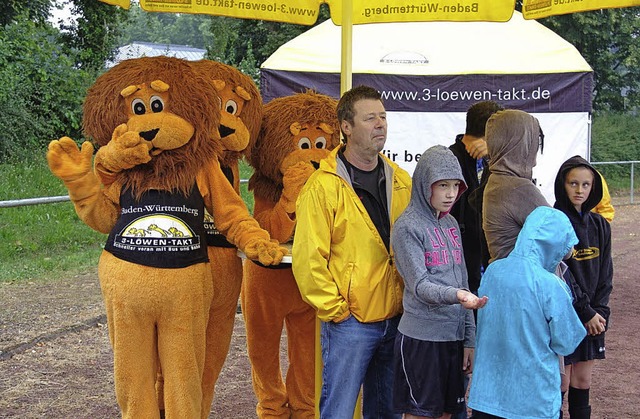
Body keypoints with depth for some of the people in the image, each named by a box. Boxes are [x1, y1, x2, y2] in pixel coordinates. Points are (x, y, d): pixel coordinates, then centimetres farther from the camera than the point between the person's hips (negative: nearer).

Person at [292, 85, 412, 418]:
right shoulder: (323, 186, -10)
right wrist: (336, 310, -12)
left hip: (397, 319, 6)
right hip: (349, 323, -5)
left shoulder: (401, 182, 8)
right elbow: (307, 258, -13)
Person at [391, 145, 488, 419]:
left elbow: (462, 281, 15)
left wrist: (469, 339, 11)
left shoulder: (451, 224, 13)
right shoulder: (408, 227, -8)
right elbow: (419, 285, -16)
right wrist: (455, 295, -36)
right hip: (421, 338, -7)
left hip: (454, 336, 7)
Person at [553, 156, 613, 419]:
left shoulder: (599, 225, 8)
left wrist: (600, 310, -3)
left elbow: (605, 273, 9)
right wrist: (586, 311, -14)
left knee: (582, 381, 13)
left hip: (591, 317, 6)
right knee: (561, 382, 1)